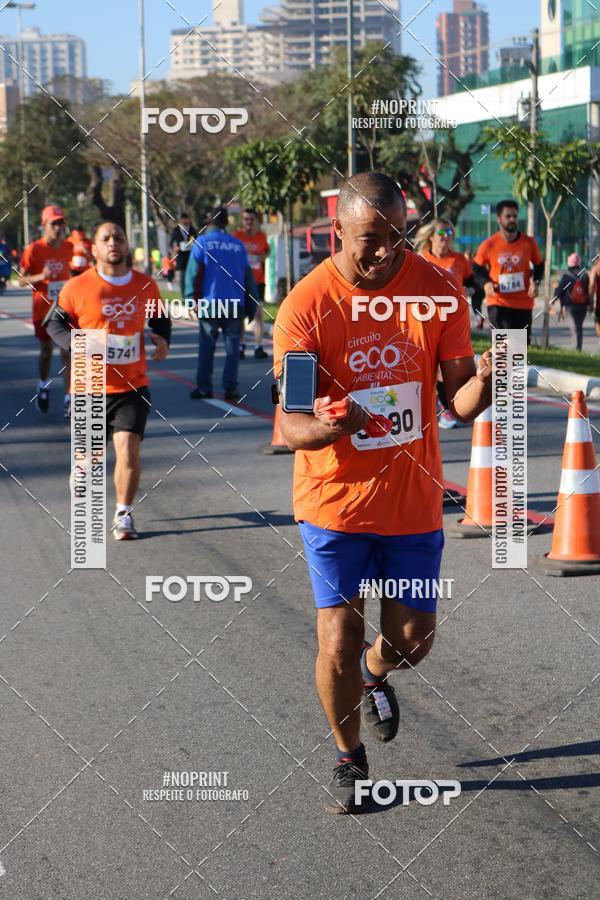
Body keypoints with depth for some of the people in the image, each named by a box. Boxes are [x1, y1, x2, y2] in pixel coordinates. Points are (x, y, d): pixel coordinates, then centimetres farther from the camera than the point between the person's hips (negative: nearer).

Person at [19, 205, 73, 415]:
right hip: (43, 310, -2)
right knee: (46, 352, 11)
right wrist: (41, 277, -25)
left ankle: (68, 399, -9)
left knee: (67, 353, -7)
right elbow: (21, 280, -7)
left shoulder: (68, 247, 2)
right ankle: (43, 386, 38)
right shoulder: (33, 249, -9)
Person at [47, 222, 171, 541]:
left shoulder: (145, 286, 4)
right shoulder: (78, 287, -4)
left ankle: (123, 514, 6)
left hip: (132, 387, 1)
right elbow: (55, 323, 4)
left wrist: (162, 339, -2)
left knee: (128, 450, -13)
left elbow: (161, 319, 19)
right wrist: (74, 343, -15)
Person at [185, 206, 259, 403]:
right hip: (235, 303, 2)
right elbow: (247, 276, 11)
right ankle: (230, 388, -1)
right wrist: (251, 303, 15)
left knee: (206, 347, 5)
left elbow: (193, 272, -6)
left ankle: (204, 387, 5)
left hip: (209, 303, -2)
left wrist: (192, 299, -4)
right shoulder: (238, 245, 10)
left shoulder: (202, 242, 1)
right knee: (232, 347, 6)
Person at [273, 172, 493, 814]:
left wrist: (480, 385, -28)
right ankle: (348, 759, 23)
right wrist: (327, 425, -40)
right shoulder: (306, 305, -15)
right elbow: (288, 425, -16)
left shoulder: (438, 291, -7)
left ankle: (375, 673, 47)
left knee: (411, 637, 9)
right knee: (337, 641, -3)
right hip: (335, 498, -2)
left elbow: (459, 401, -4)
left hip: (413, 497, 2)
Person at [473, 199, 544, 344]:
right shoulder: (489, 245, -6)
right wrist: (485, 283, -13)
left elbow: (539, 265, 12)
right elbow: (477, 268, 7)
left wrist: (535, 282, -7)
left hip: (524, 303, 3)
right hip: (498, 303, -3)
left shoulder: (529, 243, -2)